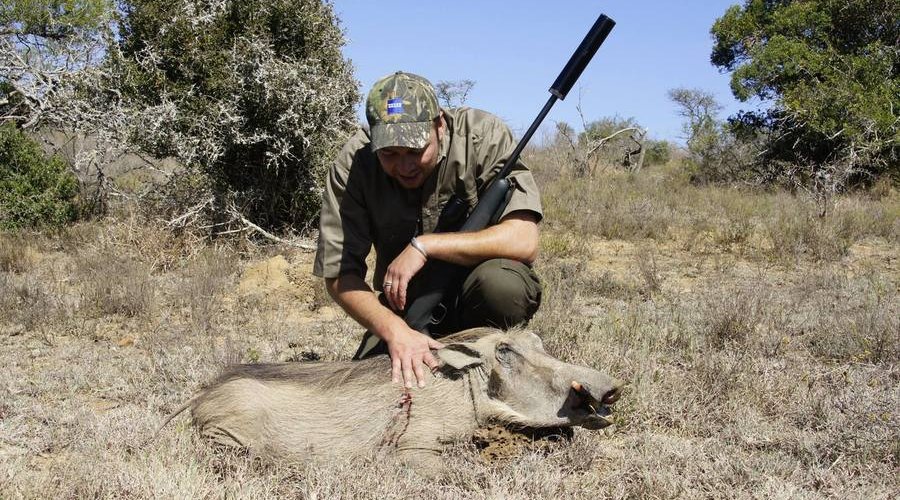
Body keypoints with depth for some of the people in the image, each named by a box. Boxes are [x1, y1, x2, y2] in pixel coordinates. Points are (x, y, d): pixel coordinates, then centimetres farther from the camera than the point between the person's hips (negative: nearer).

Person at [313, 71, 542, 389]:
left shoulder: (484, 135, -20)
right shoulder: (353, 164, -15)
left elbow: (524, 242, -28)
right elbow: (339, 274, -15)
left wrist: (424, 245, -29)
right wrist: (395, 331, -32)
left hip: (475, 296, -1)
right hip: (404, 309, 1)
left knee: (499, 282, -35)